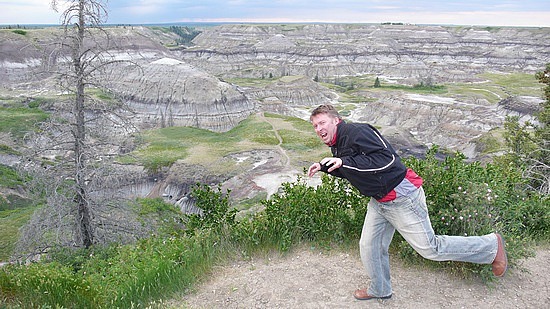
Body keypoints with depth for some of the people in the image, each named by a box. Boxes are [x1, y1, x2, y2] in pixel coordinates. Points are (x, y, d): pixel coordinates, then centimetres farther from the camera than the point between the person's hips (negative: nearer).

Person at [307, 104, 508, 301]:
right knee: (369, 247, 11)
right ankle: (380, 290, 35)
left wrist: (345, 162, -31)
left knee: (429, 248, -1)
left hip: (401, 196, -9)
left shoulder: (357, 132, -22)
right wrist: (323, 166, 11)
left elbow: (386, 158, -30)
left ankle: (491, 245, 18)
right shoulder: (337, 145, 9)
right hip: (378, 202, 9)